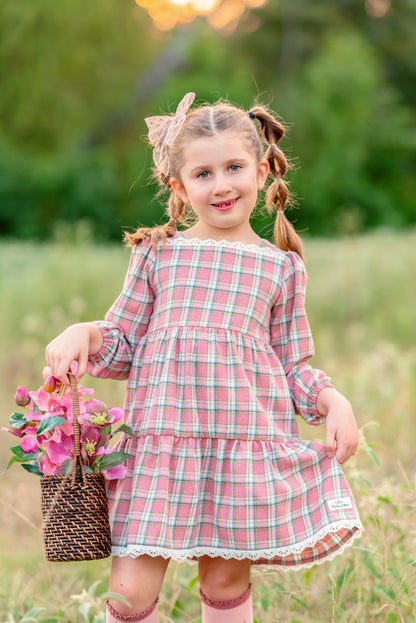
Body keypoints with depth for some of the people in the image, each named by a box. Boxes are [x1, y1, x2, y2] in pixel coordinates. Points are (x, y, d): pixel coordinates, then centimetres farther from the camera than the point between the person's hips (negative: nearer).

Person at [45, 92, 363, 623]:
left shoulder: (281, 266, 9)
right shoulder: (157, 253, 8)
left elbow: (293, 367, 14)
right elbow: (122, 345, 13)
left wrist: (334, 401, -4)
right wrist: (83, 333, -6)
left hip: (248, 438, 1)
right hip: (162, 438, 0)